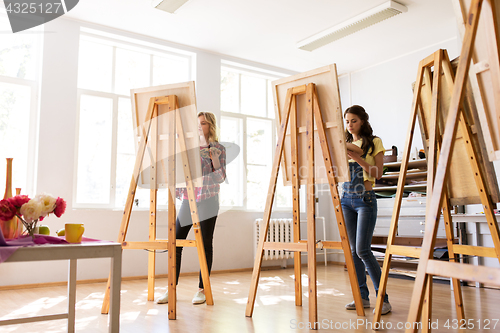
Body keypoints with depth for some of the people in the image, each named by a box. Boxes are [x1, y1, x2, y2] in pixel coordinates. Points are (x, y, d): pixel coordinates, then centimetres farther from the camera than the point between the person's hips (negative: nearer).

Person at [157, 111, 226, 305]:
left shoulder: (218, 148, 3)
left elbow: (221, 177, -3)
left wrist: (214, 157, -15)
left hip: (207, 200, -4)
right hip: (188, 200, 4)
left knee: (206, 245, 0)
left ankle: (202, 289, 10)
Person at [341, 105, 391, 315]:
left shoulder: (374, 143, 1)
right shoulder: (344, 145, 14)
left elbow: (378, 173, -8)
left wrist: (358, 158, -18)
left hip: (365, 199, -5)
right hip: (346, 198, 5)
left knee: (362, 249, -12)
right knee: (353, 250, 6)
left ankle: (383, 298, -2)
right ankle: (362, 297, 15)